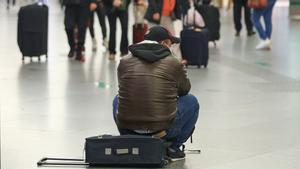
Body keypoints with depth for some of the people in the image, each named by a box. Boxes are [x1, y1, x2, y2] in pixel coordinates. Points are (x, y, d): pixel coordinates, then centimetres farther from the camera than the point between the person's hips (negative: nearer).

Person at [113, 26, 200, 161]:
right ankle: (173, 147, 19)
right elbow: (184, 90, 15)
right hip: (164, 127, -3)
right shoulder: (173, 63, -3)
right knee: (191, 101, 23)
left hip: (126, 125, 3)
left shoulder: (124, 61, 5)